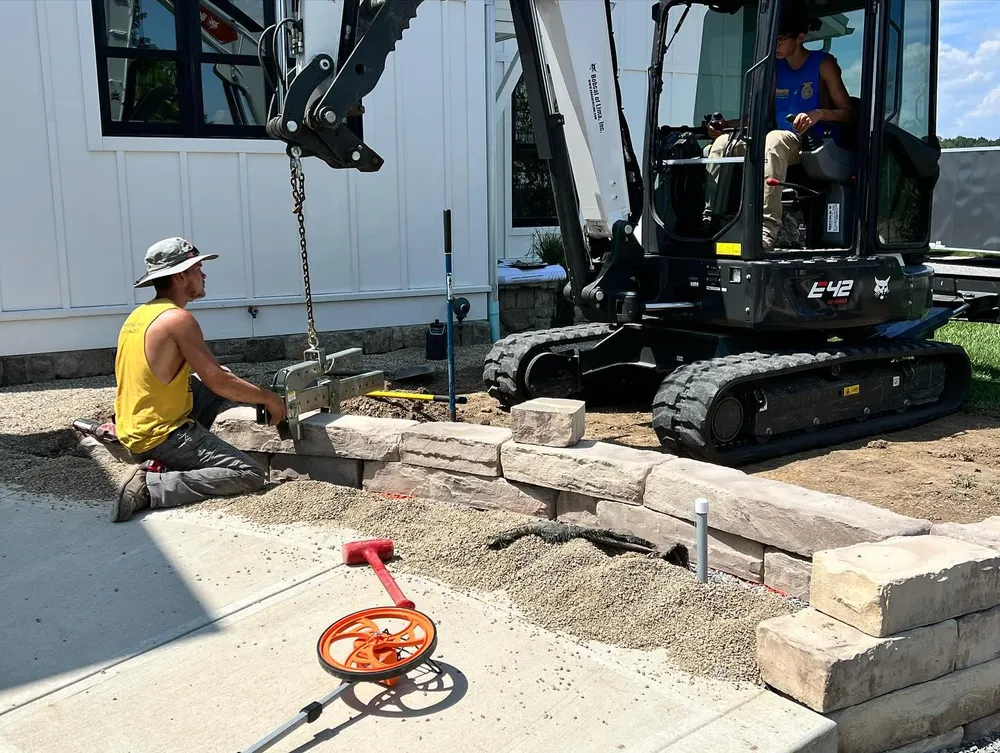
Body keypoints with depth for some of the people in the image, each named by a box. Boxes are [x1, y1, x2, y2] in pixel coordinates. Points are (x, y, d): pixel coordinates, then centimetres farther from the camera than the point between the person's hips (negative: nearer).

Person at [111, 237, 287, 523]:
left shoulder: (138, 315, 10)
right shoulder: (179, 318, -17)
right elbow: (218, 382, -18)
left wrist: (215, 372, 19)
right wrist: (269, 398, -5)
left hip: (132, 434, 9)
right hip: (161, 437, -9)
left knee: (216, 380, 23)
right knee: (250, 475, -10)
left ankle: (171, 461, 12)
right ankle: (151, 486, -15)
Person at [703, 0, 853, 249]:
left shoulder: (823, 63, 0)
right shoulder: (776, 68, 16)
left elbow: (848, 112, -2)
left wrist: (819, 114, -22)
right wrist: (726, 124, 5)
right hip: (782, 145, 6)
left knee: (775, 139, -37)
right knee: (724, 142, -13)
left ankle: (767, 230, -49)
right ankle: (709, 219, -26)